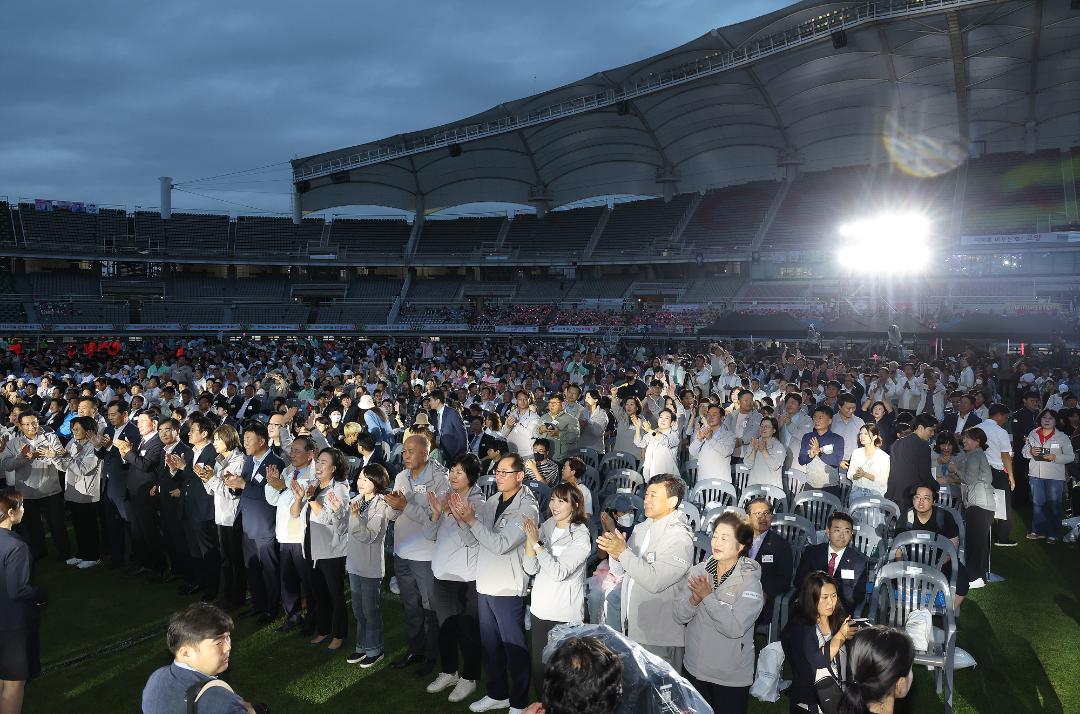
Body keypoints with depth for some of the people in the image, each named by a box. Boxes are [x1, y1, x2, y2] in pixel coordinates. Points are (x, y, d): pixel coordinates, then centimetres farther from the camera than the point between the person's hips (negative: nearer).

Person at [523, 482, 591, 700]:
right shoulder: (545, 528, 4)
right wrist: (529, 539, -17)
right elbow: (530, 569, -2)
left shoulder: (580, 536, -11)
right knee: (538, 666, 15)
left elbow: (559, 572, -21)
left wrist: (536, 543, -24)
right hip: (540, 609, 5)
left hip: (565, 615, -5)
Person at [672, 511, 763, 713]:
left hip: (731, 676, -4)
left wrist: (708, 597, -24)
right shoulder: (698, 571, -5)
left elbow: (735, 628, -25)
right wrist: (694, 599, -23)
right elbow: (679, 616, -5)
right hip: (695, 668, 4)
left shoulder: (749, 581, -15)